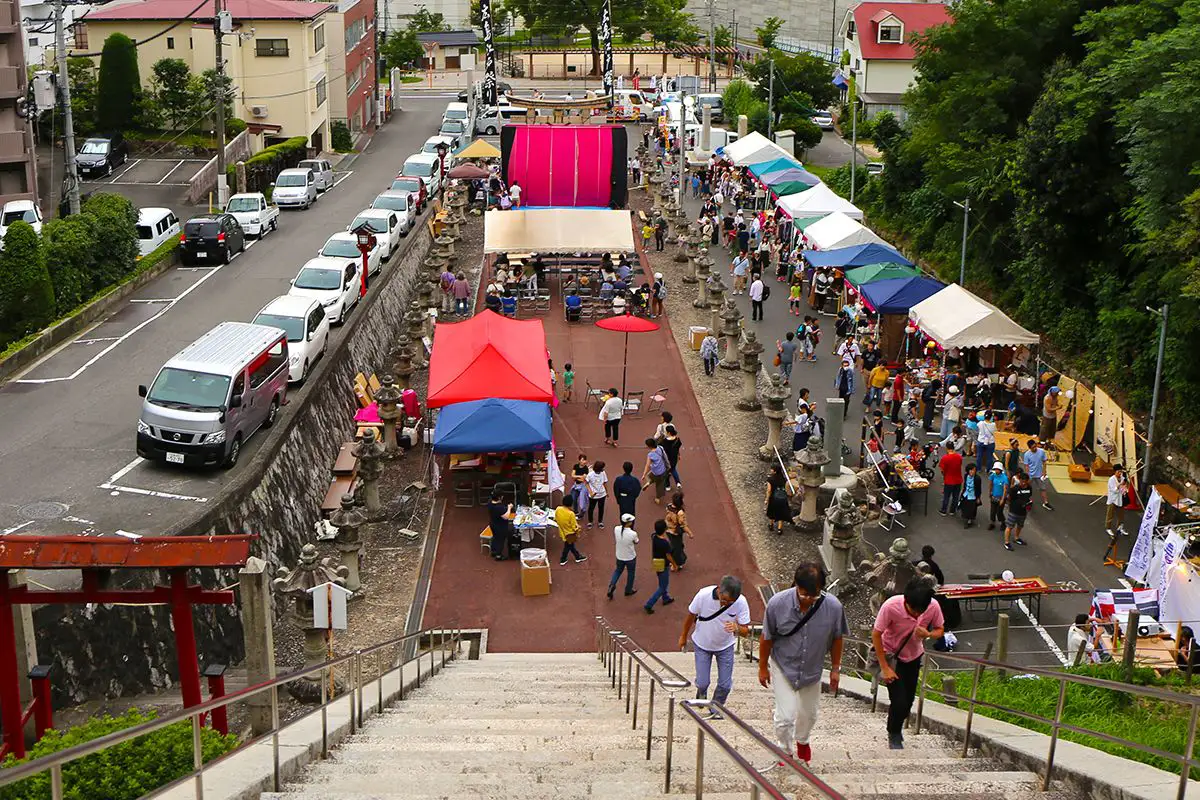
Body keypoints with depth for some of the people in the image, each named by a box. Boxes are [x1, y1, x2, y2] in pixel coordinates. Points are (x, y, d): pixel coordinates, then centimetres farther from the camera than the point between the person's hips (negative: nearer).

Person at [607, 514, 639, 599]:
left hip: (619, 556, 4)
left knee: (618, 570, 28)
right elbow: (636, 542, -8)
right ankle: (628, 590, 38)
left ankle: (612, 584, 8)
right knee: (631, 573, 22)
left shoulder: (616, 529, -19)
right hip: (630, 557, -3)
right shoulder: (633, 534, -30)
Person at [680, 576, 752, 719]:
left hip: (725, 646, 1)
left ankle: (715, 711, 30)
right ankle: (701, 693, 38)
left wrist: (737, 628, -46)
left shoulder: (741, 603, -28)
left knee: (725, 684, 2)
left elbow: (746, 631, -22)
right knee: (702, 682, 0)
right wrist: (684, 636, 4)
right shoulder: (703, 595, -30)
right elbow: (691, 616, -10)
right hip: (702, 644, -1)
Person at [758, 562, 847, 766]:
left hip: (812, 669, 2)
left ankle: (802, 741, 53)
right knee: (785, 715, -6)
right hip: (783, 667, -2)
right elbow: (767, 638, -12)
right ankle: (785, 753, 23)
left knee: (809, 713, 20)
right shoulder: (777, 603, -28)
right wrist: (763, 667, -2)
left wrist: (835, 668, 3)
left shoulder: (833, 607, -25)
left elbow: (837, 638, -5)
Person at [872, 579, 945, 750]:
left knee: (909, 700, 13)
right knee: (899, 701, -11)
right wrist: (885, 668, -22)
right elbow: (876, 635, -22)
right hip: (891, 655, -4)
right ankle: (894, 737, 17)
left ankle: (896, 729, 43)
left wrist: (928, 634, -31)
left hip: (914, 656, 4)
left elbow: (940, 630, -7)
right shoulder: (890, 606, -35)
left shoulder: (933, 607, -25)